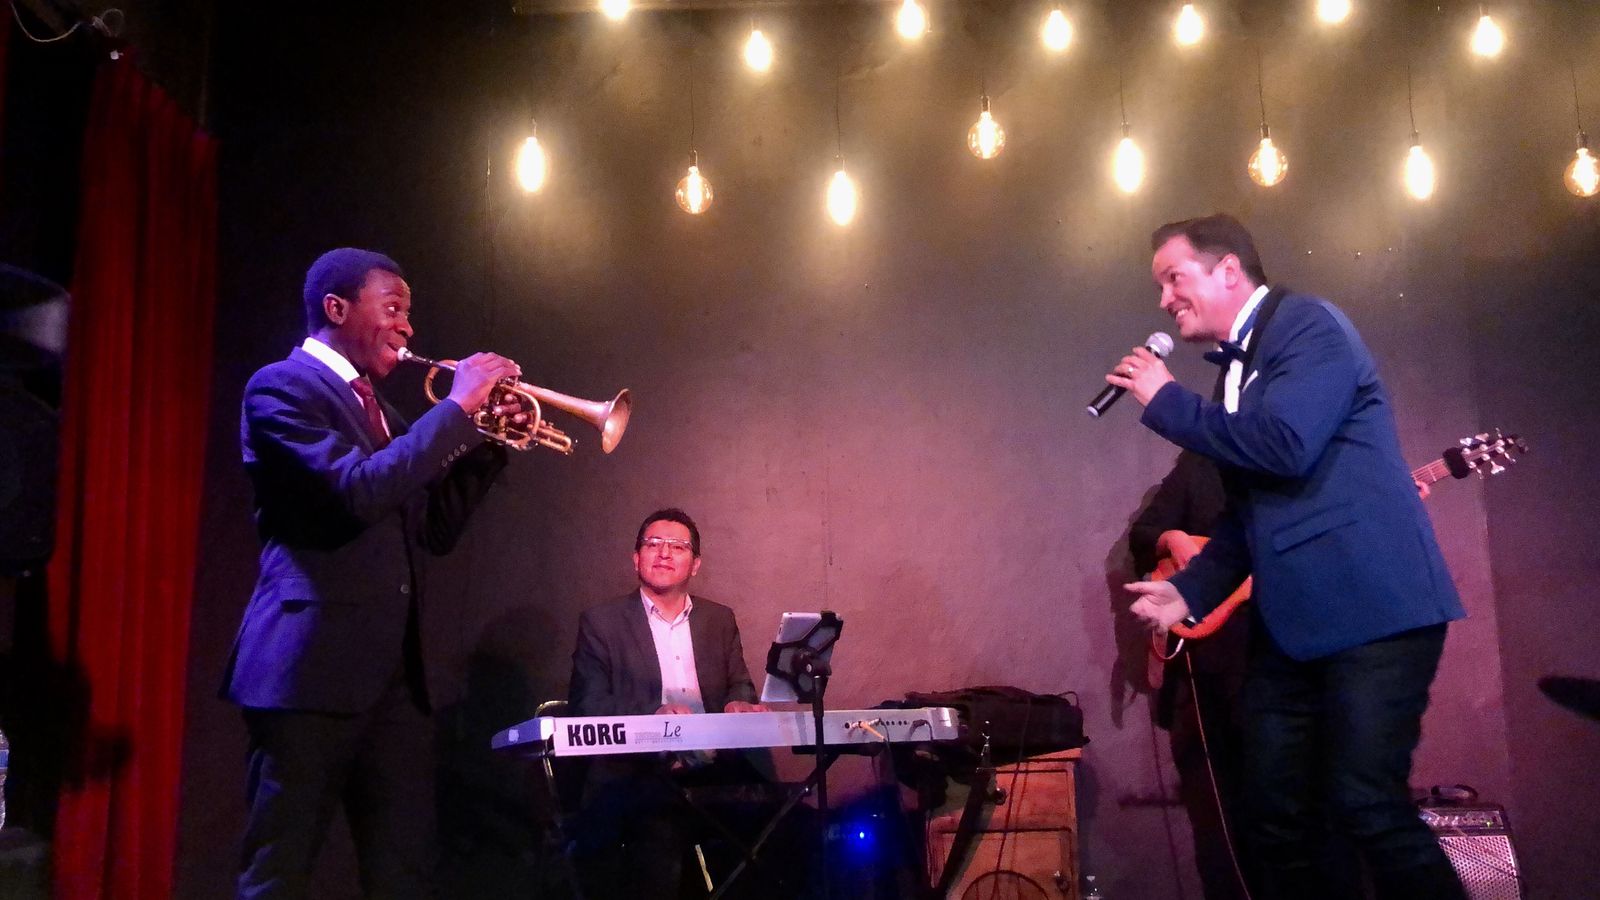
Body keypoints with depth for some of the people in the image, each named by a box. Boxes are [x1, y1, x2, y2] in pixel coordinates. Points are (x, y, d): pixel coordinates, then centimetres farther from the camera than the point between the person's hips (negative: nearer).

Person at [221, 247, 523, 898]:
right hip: (313, 662, -8)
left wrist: (489, 442, 9)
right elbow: (359, 490, -21)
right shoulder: (282, 387, -5)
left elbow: (434, 530, 19)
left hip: (398, 669, 8)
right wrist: (457, 406, -13)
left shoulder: (379, 411, 21)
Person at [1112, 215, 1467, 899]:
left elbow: (1283, 444, -24)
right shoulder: (1237, 366, 17)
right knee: (1275, 813, 9)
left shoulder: (1308, 323, -7)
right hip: (1292, 620, 9)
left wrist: (1165, 400, -12)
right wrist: (1191, 590, 12)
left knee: (1365, 804, -13)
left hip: (1373, 607, -9)